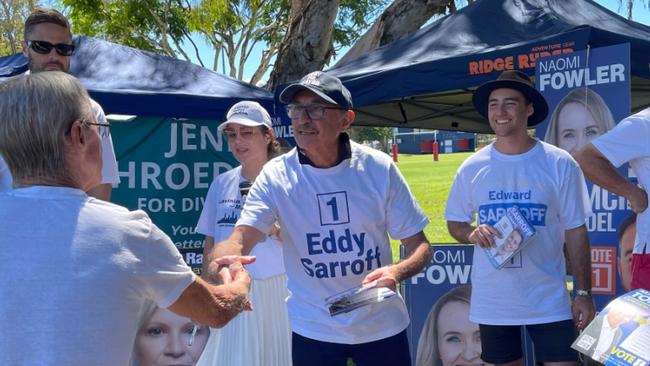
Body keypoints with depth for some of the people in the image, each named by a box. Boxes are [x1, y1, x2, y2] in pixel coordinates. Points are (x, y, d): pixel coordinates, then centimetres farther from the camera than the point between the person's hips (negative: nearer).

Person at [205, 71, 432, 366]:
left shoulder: (379, 168, -9)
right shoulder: (276, 176, -10)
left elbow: (419, 246, -3)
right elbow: (239, 239, -21)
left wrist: (396, 272, -25)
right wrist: (221, 259, -45)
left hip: (382, 327, 0)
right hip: (313, 330, 0)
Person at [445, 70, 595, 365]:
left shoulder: (559, 164, -5)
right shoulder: (471, 168, 0)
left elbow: (575, 231, -2)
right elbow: (455, 224, 11)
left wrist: (584, 293, -5)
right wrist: (473, 234, -13)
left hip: (548, 300, -2)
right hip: (492, 301, 2)